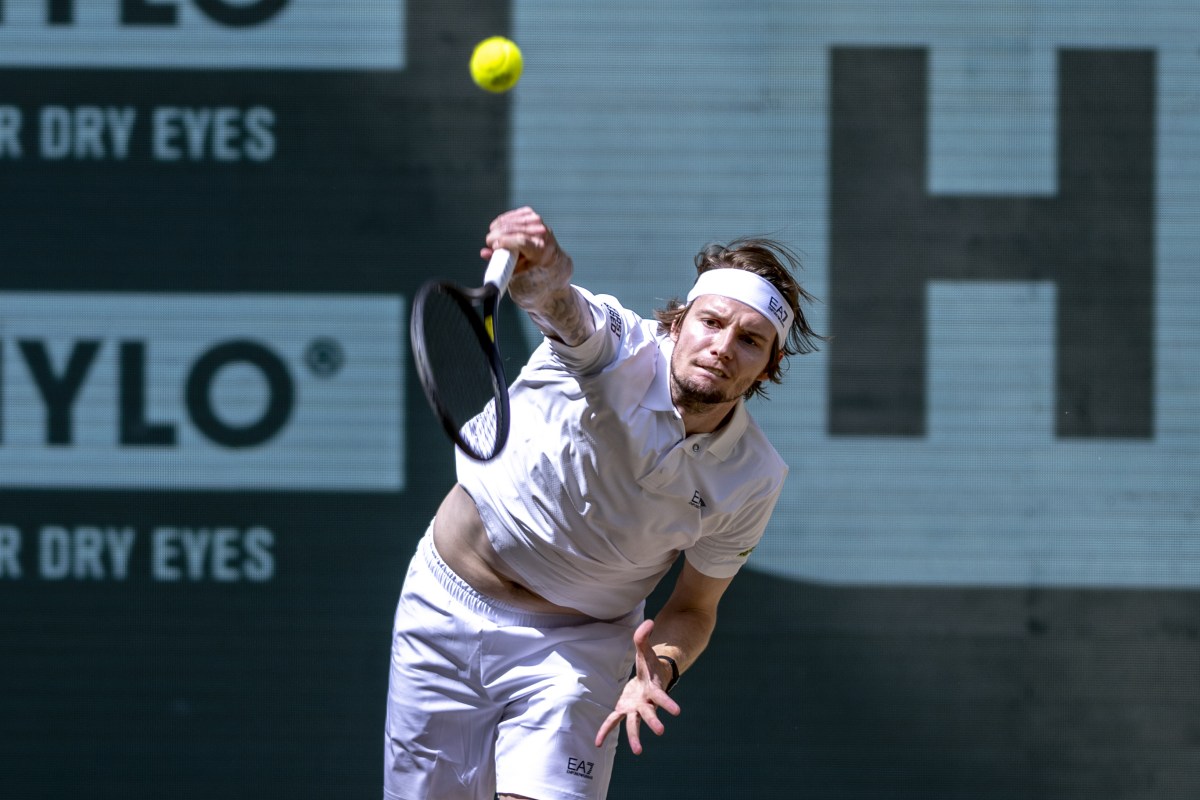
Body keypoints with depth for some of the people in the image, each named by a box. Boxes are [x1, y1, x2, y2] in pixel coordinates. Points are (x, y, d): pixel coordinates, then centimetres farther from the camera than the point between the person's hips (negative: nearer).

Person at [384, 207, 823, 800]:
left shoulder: (753, 481, -13)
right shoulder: (619, 345, -21)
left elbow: (693, 607, -1)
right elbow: (563, 309, -46)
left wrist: (660, 667, -23)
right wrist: (541, 280, -70)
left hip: (578, 645, 1)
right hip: (447, 608, -1)